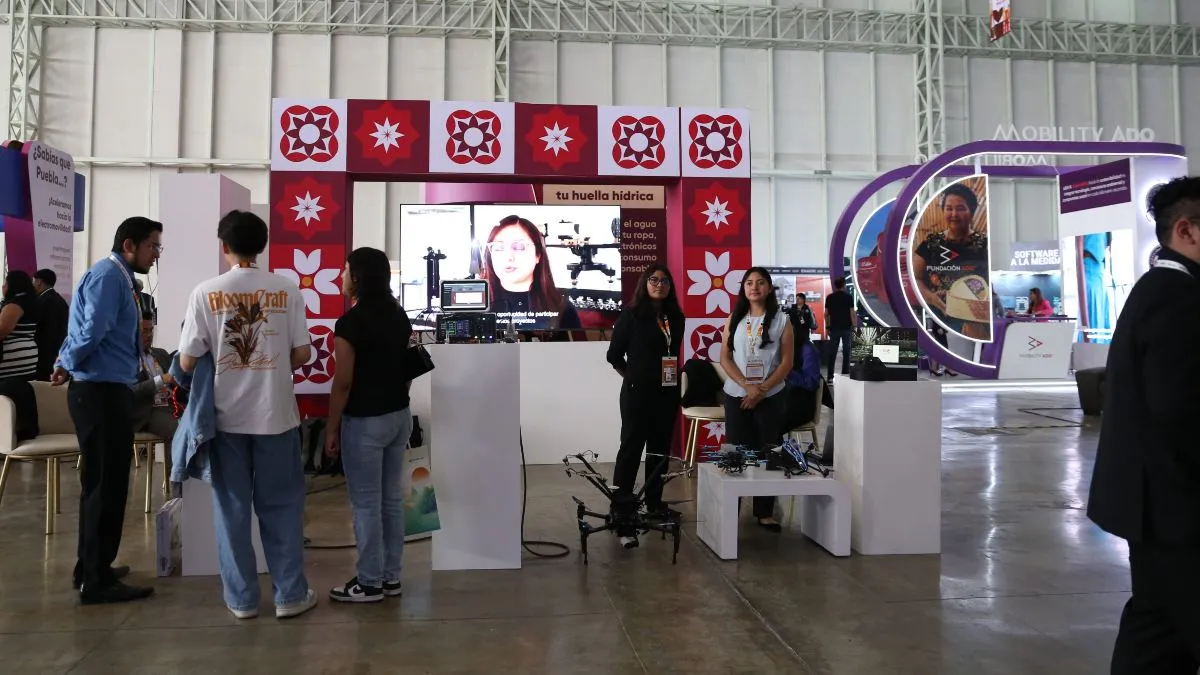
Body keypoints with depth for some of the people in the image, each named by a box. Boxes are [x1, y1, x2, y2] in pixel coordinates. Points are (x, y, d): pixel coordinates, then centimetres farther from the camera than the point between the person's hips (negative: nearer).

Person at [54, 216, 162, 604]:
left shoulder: (119, 278, 17)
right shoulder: (108, 276, -15)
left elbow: (97, 335, 17)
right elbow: (92, 333, -21)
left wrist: (65, 365, 6)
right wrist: (68, 366, -5)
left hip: (108, 390, 10)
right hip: (100, 392, -10)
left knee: (101, 483, 17)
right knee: (106, 485, -4)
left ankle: (91, 568, 30)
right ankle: (97, 581, 4)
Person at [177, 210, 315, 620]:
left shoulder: (206, 293, -5)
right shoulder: (287, 290, -4)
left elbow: (187, 363, -4)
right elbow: (302, 355, -3)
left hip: (226, 415, 0)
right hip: (276, 413, 0)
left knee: (232, 508, 10)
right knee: (281, 505, 9)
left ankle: (241, 598, 17)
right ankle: (290, 594, 14)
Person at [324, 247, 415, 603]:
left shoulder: (350, 323, -17)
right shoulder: (399, 316, 6)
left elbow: (343, 383, -16)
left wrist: (331, 429, -7)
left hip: (365, 422, -8)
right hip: (399, 416, 8)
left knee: (366, 503, 3)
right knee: (392, 498, 14)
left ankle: (370, 583, 14)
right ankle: (391, 576, 24)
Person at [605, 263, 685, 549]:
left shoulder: (676, 318, 8)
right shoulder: (631, 315, -6)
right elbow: (614, 355, -1)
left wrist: (674, 380, 8)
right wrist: (634, 377, 6)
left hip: (667, 394, 5)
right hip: (638, 394, -5)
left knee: (660, 450, 14)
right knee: (631, 450, -7)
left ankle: (654, 503, 29)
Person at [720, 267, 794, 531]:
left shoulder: (781, 320, 1)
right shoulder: (734, 319, 7)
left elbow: (787, 361, -3)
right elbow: (725, 358, 1)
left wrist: (762, 389, -12)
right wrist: (747, 386, -12)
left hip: (771, 397, -1)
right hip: (736, 395, 2)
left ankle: (765, 512, 8)